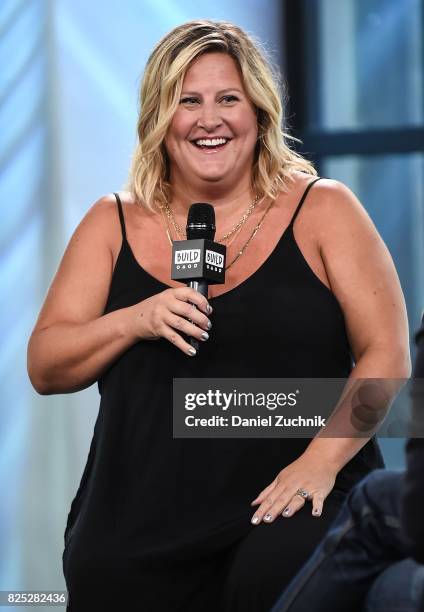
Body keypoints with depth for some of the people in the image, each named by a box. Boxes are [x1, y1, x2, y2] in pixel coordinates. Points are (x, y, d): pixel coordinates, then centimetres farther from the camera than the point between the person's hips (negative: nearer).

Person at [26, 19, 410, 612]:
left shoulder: (321, 210, 4)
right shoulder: (113, 224, 11)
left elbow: (386, 355, -1)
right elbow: (44, 368, 8)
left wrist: (321, 460, -15)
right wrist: (133, 322, -11)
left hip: (286, 502, -2)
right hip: (142, 516, 2)